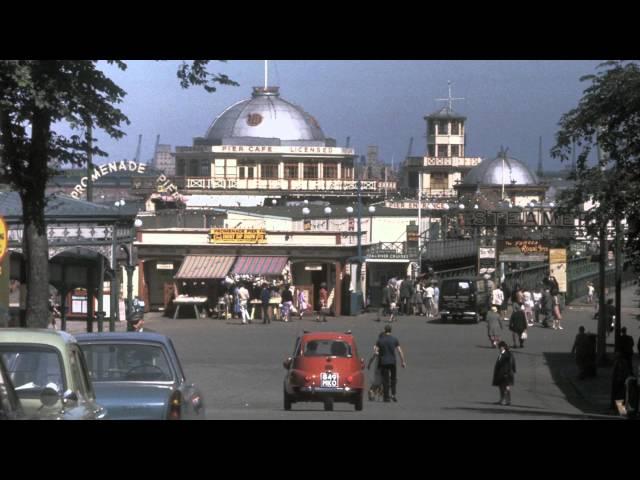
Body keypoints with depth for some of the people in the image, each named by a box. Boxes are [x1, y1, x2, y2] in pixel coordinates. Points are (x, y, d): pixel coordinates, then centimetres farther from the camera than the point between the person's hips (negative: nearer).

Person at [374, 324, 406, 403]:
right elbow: (400, 351, -5)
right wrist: (403, 362, 1)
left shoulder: (380, 340, 0)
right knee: (393, 378, 15)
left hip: (383, 362, 0)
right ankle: (393, 394, 0)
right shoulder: (394, 339, -2)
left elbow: (376, 351, -2)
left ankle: (386, 397, 4)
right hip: (392, 361, 0)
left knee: (385, 379, 5)